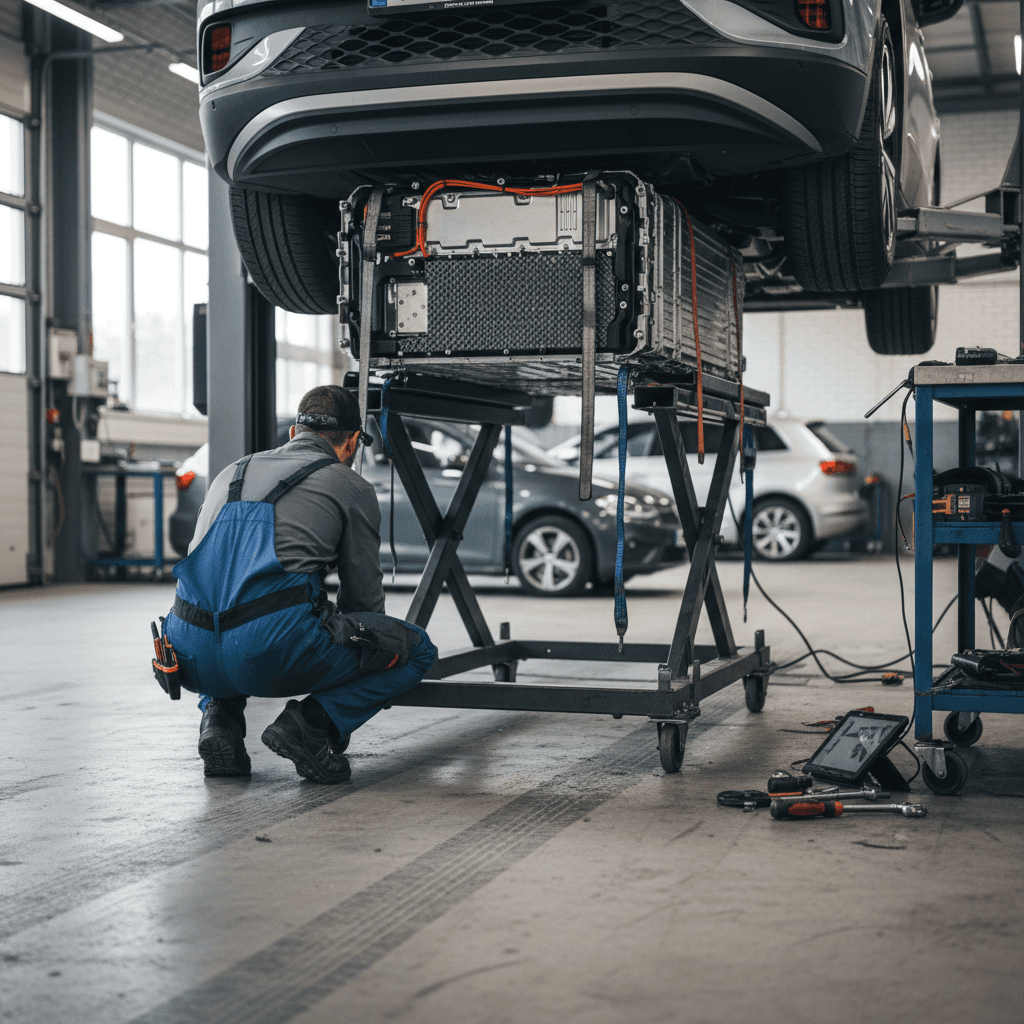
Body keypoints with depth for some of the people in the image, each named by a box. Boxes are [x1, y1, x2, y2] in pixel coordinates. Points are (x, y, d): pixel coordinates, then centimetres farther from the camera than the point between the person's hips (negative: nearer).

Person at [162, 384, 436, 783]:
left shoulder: (231, 474, 30)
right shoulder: (352, 488, 14)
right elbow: (363, 595, 18)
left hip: (194, 659, 5)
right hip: (275, 652, -5)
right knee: (415, 650, 14)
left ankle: (219, 719, 14)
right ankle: (310, 724, -3)